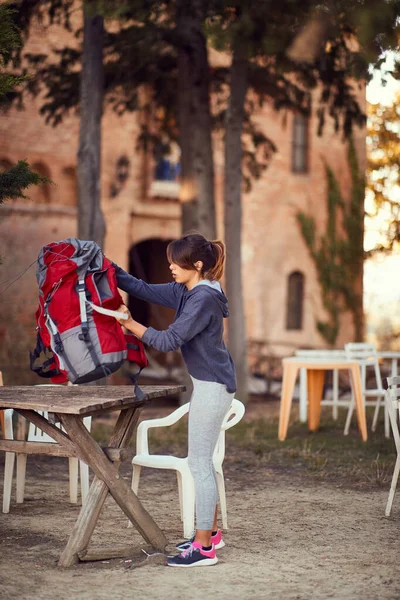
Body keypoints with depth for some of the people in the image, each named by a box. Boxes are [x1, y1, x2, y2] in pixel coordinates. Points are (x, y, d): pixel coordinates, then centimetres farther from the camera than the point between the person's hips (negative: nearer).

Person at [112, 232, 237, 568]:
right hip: (210, 384, 10)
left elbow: (169, 341, -23)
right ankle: (211, 533, 27)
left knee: (199, 463, -6)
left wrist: (129, 324, -19)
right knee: (202, 461, 17)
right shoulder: (186, 291, 9)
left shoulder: (204, 298, -21)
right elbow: (144, 290, 12)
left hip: (212, 387, -10)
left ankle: (204, 548, -1)